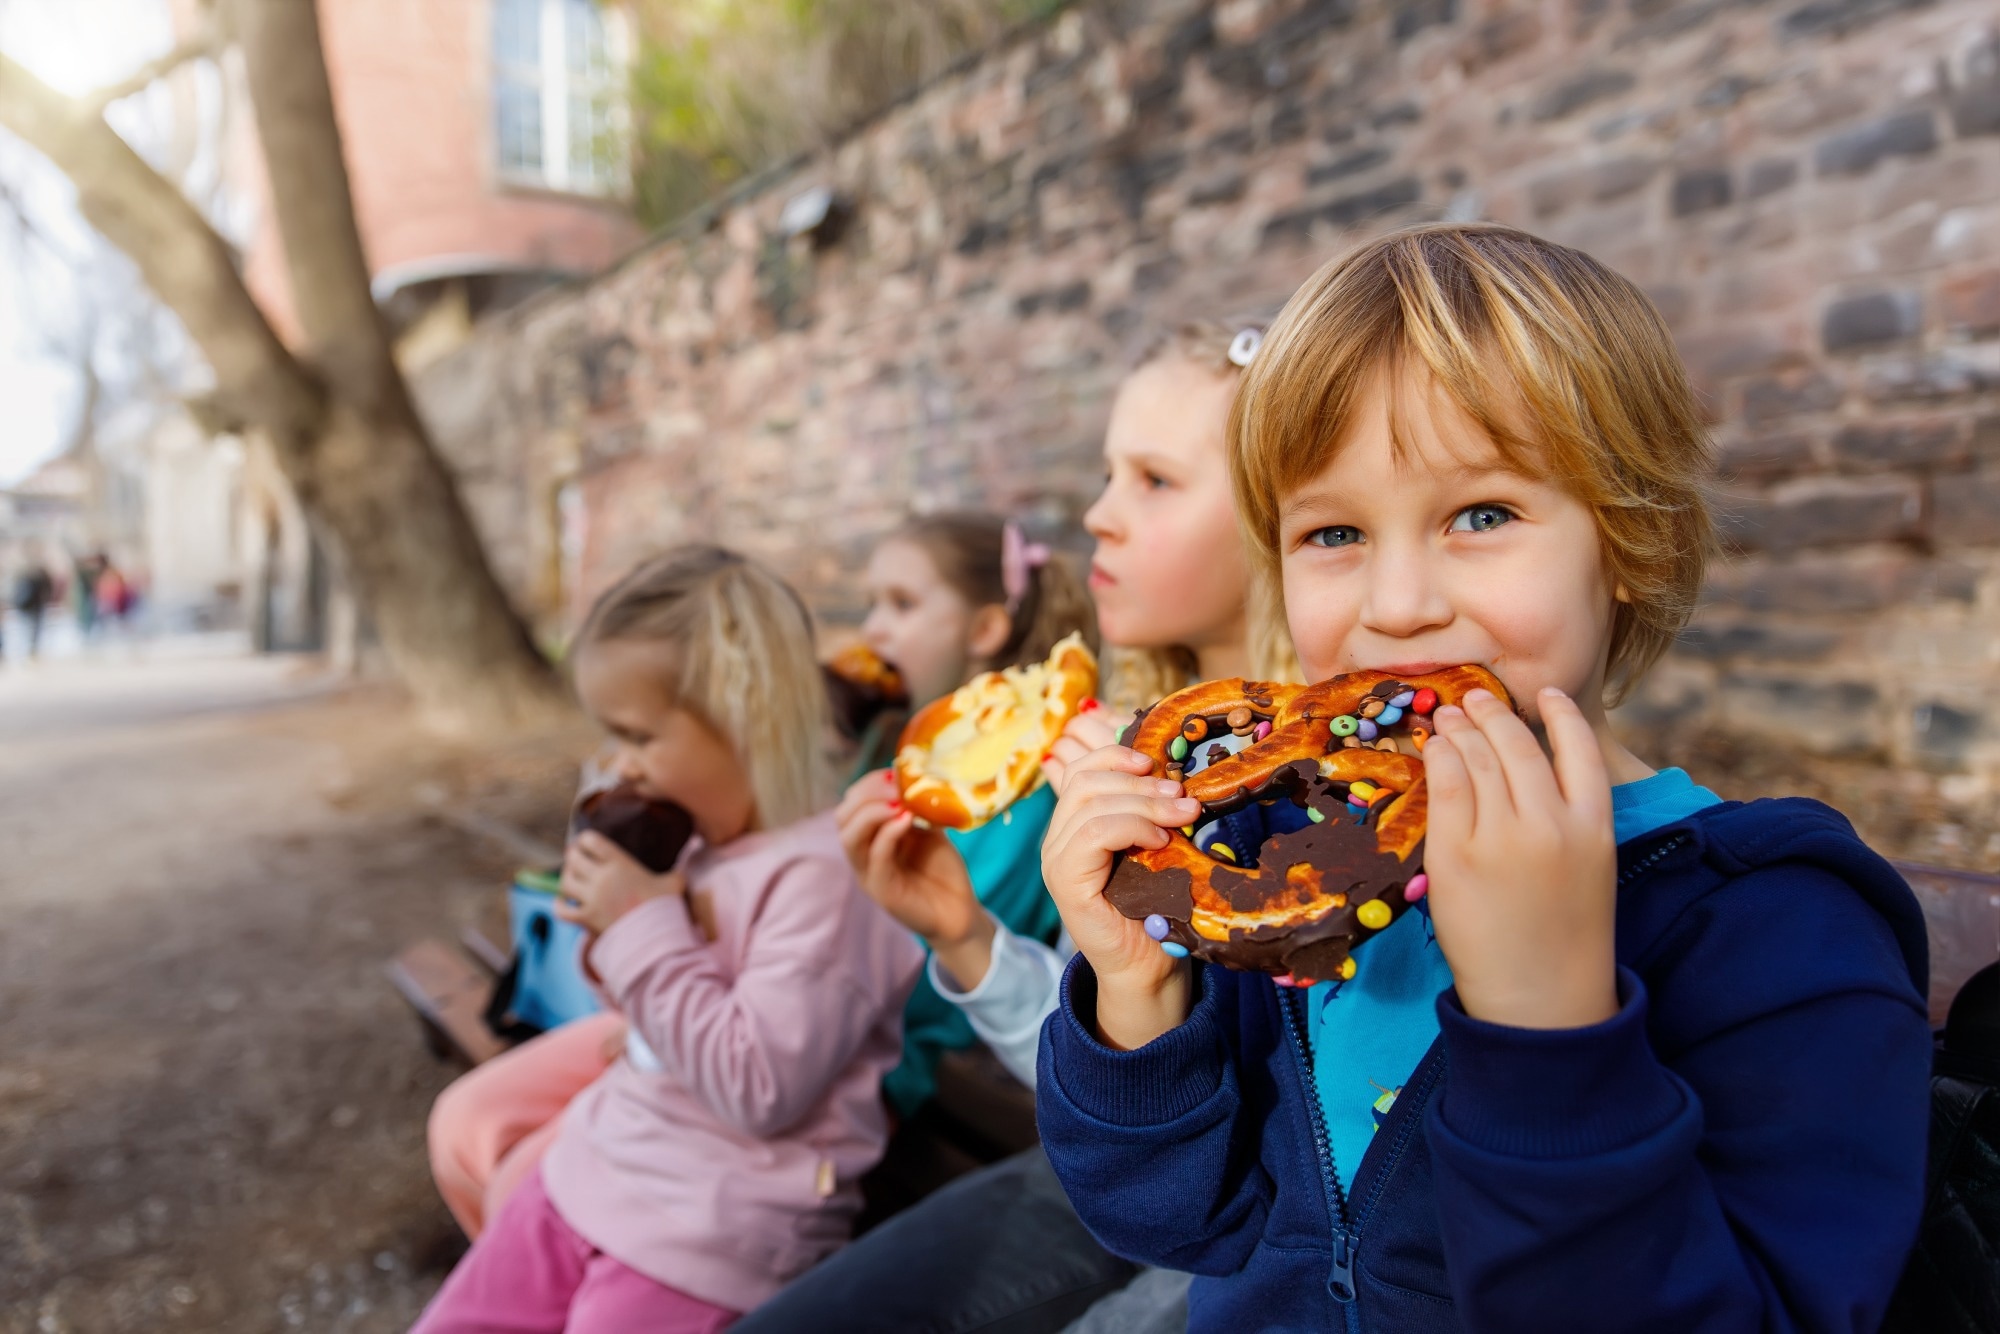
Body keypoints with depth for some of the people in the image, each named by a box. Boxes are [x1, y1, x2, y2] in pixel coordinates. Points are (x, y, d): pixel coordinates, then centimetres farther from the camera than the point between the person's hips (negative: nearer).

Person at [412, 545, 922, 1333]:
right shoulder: (703, 850, 5)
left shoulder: (819, 875, -22)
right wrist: (620, 940, -1)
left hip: (702, 1231, -9)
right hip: (595, 1169, 9)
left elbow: (760, 1090, -26)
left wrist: (644, 931, -22)